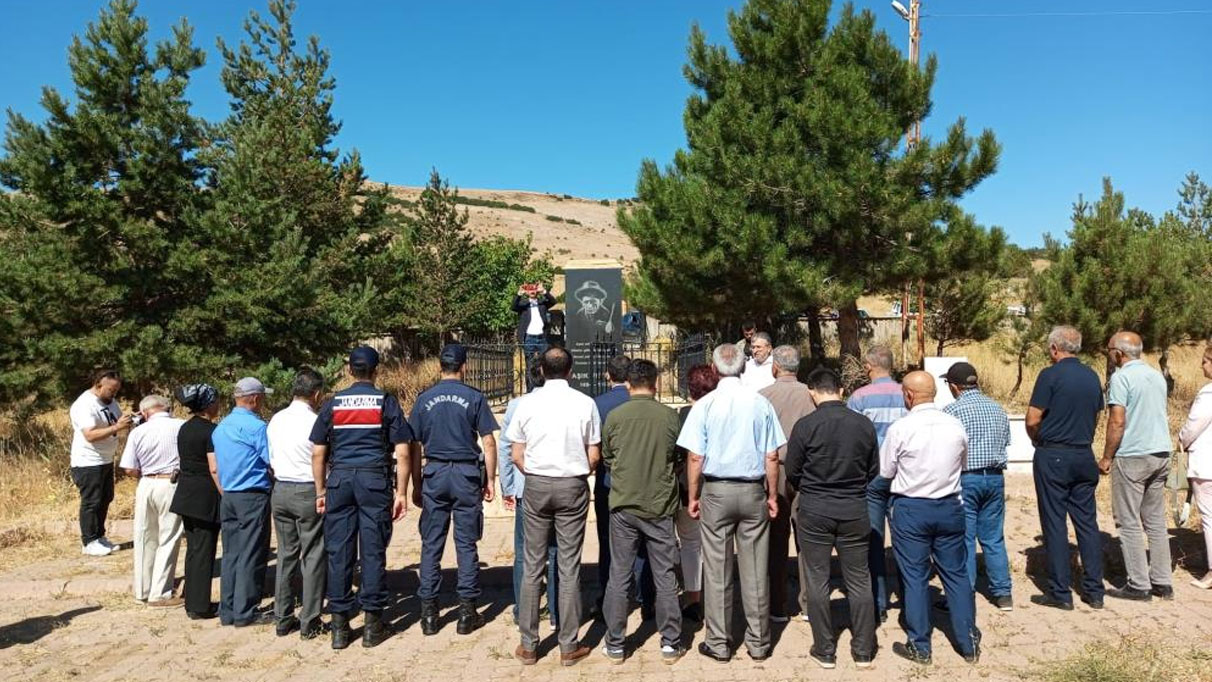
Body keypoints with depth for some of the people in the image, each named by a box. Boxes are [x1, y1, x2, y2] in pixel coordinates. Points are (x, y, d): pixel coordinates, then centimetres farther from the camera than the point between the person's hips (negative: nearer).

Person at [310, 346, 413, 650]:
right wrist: (401, 493, 0)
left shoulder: (333, 403, 8)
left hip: (339, 480, 2)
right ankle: (373, 624, 10)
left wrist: (321, 492, 14)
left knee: (338, 552, 6)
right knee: (373, 551, 4)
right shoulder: (386, 402, 1)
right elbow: (402, 453, -4)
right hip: (375, 479, -2)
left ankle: (339, 626, 13)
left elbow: (318, 453, 8)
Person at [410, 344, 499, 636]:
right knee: (467, 545, 5)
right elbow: (489, 442, -5)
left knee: (431, 546, 8)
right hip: (466, 474, -2)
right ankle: (467, 612, 10)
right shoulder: (474, 398, -3)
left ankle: (429, 612, 12)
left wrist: (416, 484, 13)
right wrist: (491, 480, 2)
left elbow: (415, 445, 6)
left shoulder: (424, 399, 3)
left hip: (434, 474, 2)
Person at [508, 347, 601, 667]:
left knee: (532, 566, 9)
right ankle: (569, 646, 13)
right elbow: (593, 455, -2)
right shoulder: (585, 403, -5)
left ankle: (528, 646, 17)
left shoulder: (527, 403, -2)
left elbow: (517, 456, 1)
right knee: (569, 568, 6)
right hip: (573, 487, -1)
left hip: (536, 485, 1)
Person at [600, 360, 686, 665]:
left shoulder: (614, 417, -8)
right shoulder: (669, 416, -9)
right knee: (665, 577, 10)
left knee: (619, 578, 10)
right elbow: (679, 459, 5)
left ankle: (615, 645, 18)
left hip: (623, 505, 0)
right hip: (661, 506, 0)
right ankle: (670, 644, 19)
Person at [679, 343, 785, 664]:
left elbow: (695, 458, -7)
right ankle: (758, 642, 19)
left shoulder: (704, 405, -7)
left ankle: (718, 643, 15)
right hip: (753, 492, 2)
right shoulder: (760, 403, -3)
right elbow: (772, 458, -1)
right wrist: (772, 495, 10)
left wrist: (693, 496, 4)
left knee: (717, 571, 7)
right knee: (755, 570, 9)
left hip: (716, 491, -1)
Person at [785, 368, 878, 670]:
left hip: (814, 511, -2)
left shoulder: (805, 425, -13)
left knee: (817, 581, 9)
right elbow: (873, 471, 6)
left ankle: (825, 650, 18)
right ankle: (863, 650, 23)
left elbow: (792, 473, -5)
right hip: (855, 511, 3)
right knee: (859, 581, 14)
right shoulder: (864, 424, -5)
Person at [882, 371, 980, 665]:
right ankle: (969, 643, 23)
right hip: (950, 507, 4)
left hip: (911, 509, -4)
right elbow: (962, 464, 11)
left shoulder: (900, 428, -15)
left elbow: (885, 471, -5)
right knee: (956, 574, 14)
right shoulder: (956, 425, -3)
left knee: (915, 577, 7)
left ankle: (919, 646, 16)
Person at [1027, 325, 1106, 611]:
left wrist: (1037, 440, 5)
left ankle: (1060, 593, 5)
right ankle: (1094, 591, 17)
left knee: (1054, 523, 1)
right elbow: (1095, 418, 15)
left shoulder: (1050, 375, -13)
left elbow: (1032, 420, -14)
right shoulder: (1092, 377, 7)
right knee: (1087, 521, 11)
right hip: (1084, 457, 6)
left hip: (1053, 457, -6)